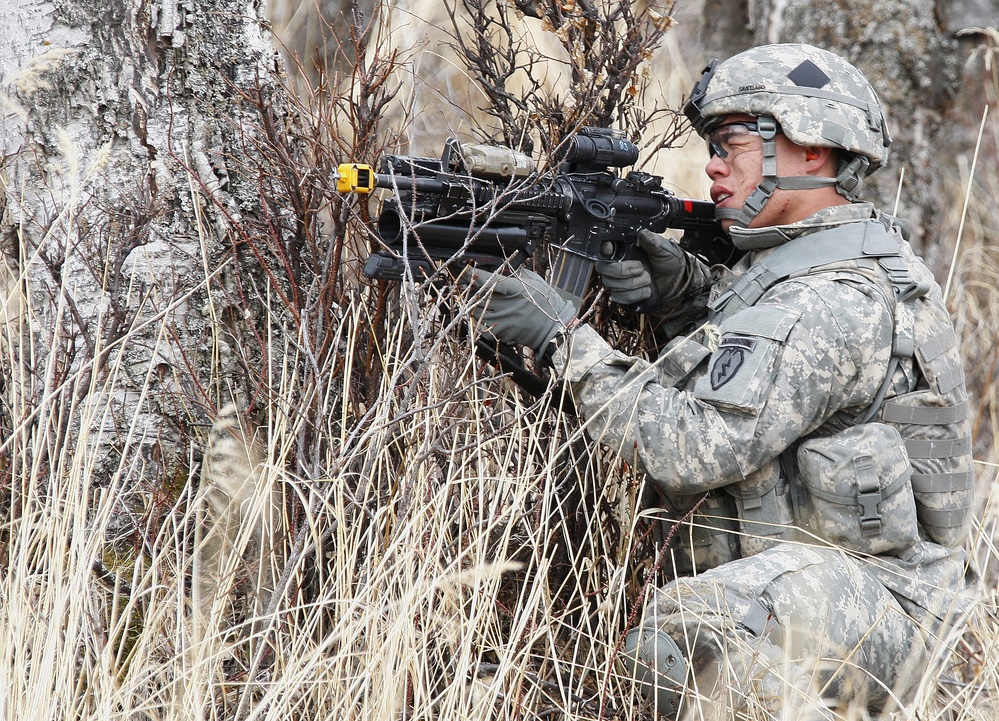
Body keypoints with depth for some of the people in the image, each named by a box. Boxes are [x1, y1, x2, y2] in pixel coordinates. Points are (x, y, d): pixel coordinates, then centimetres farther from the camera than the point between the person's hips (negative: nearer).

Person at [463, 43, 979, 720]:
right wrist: (678, 280, 3)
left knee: (691, 634, -36)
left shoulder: (833, 307, -21)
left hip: (869, 602, -10)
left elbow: (694, 448, -25)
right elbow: (751, 334, 26)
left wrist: (564, 334, -18)